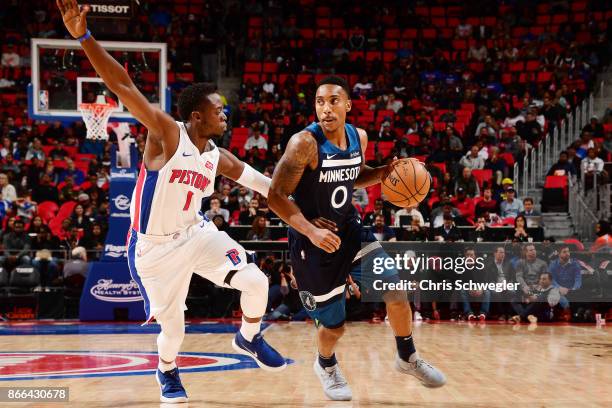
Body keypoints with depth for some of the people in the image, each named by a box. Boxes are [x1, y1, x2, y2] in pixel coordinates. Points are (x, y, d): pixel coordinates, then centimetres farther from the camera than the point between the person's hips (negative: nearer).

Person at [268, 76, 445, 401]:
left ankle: (407, 358, 18)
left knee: (395, 291, -8)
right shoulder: (305, 143, -22)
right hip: (312, 239, -5)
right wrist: (311, 231, -32)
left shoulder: (359, 137, -2)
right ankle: (326, 366, 39)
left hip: (348, 228, 5)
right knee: (334, 325, 4)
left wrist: (385, 172, -2)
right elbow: (276, 196, -21)